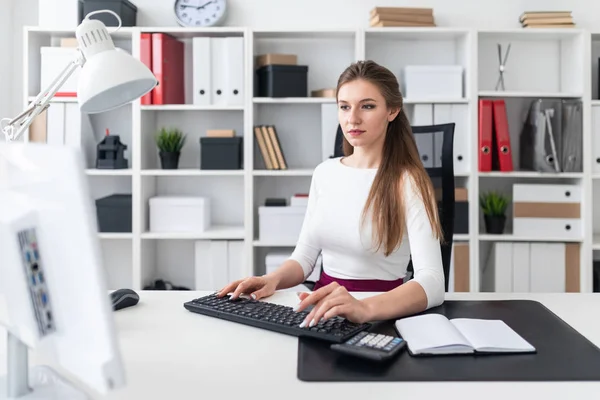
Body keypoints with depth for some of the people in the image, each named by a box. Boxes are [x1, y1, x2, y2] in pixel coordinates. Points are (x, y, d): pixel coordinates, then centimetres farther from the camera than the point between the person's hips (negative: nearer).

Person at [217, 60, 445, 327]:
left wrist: (365, 308, -40)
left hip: (379, 317, -4)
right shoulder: (324, 173, 5)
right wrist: (272, 279, -13)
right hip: (324, 311, 4)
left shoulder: (408, 182, -12)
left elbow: (433, 282, -23)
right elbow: (305, 255, 7)